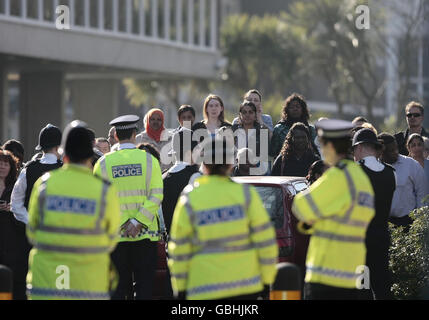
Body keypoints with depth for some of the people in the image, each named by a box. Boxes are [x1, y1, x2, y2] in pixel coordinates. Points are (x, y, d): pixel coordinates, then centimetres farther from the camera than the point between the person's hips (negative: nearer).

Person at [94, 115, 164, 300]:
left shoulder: (104, 163, 0)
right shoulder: (149, 159, 0)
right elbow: (156, 195, -8)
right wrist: (138, 222, -11)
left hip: (114, 234, 1)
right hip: (145, 235, 0)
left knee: (118, 287, 4)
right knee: (144, 286, 3)